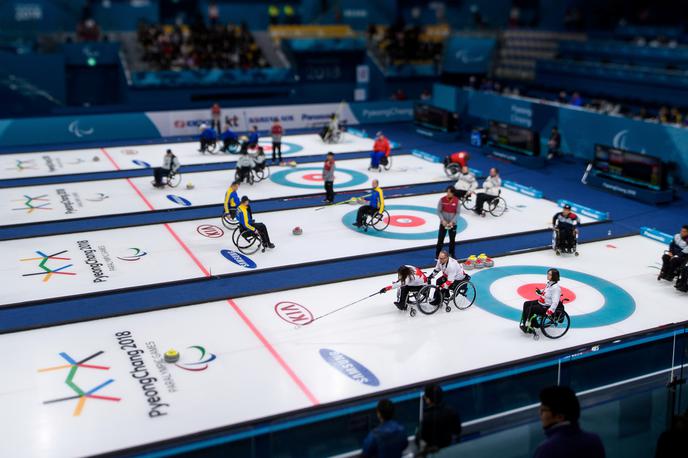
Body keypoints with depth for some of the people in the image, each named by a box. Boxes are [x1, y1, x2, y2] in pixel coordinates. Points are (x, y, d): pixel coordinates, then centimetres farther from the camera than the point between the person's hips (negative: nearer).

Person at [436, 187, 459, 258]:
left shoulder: (457, 201, -9)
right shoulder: (442, 199, -10)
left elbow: (458, 212, -6)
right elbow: (439, 211, -6)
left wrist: (452, 221, -16)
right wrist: (443, 220, -17)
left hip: (453, 223, 1)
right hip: (443, 223, -1)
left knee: (452, 239, 11)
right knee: (440, 239, 2)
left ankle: (452, 254, 27)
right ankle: (437, 255, 14)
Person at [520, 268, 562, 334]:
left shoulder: (555, 287, -25)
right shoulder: (549, 283, 5)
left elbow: (555, 301, -29)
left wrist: (550, 311, -34)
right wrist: (541, 292, 6)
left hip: (547, 307, -10)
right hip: (542, 302, 10)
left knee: (530, 309, -19)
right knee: (526, 304, 5)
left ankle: (529, 327, -2)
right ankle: (524, 322, 10)